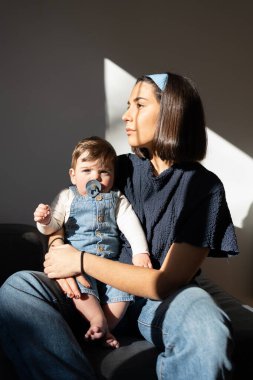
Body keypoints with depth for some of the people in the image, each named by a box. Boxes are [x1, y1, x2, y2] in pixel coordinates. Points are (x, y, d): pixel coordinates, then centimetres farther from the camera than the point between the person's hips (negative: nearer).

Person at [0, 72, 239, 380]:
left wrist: (81, 261, -16)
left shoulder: (204, 187, -10)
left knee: (208, 332, -39)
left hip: (161, 300, -4)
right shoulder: (122, 167, 4)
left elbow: (167, 281, -16)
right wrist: (59, 252, -11)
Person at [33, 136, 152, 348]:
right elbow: (53, 226, 6)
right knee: (81, 283, -32)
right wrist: (44, 221, -19)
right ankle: (98, 320, -26)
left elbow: (131, 225, 2)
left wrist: (140, 251, -13)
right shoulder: (67, 197, 9)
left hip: (110, 260, 2)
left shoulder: (117, 199, 12)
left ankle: (107, 326, -13)